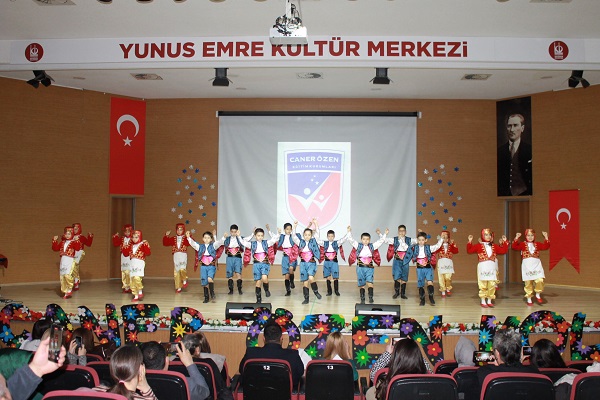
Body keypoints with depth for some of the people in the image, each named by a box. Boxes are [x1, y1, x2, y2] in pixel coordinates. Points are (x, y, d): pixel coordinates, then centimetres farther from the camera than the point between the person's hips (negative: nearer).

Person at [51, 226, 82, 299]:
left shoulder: (73, 242, -2)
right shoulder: (62, 242, 17)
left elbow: (78, 248, -19)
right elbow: (55, 248, 19)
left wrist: (77, 241, -29)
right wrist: (55, 241, 11)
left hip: (70, 261, -7)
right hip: (62, 261, 7)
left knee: (67, 275, -20)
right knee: (62, 276, 6)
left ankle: (69, 289, -2)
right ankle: (65, 291, 15)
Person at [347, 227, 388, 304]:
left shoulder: (372, 246, 7)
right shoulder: (358, 246, 2)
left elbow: (381, 241, 8)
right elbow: (350, 240, -5)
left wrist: (385, 234, 2)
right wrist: (349, 232, -13)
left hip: (369, 267, 0)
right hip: (360, 268, 0)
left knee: (369, 282, -14)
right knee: (361, 284, 4)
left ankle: (370, 297, -12)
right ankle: (362, 299, 10)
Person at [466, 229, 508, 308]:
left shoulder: (494, 246, 12)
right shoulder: (479, 245, 0)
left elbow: (503, 251, 13)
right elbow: (470, 250, -4)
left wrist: (505, 242, 11)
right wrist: (470, 242, -12)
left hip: (492, 267, 4)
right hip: (483, 267, -4)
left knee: (492, 285, 5)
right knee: (483, 285, -1)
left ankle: (489, 301, 15)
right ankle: (483, 301, 8)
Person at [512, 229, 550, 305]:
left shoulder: (537, 244, 12)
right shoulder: (523, 244, 3)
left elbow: (546, 246, 5)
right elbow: (515, 247, -11)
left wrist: (546, 238, -3)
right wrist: (516, 238, -19)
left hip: (536, 265, 2)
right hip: (527, 265, -2)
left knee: (540, 280, -13)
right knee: (528, 283, 2)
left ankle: (538, 295, 14)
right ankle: (529, 299, 15)